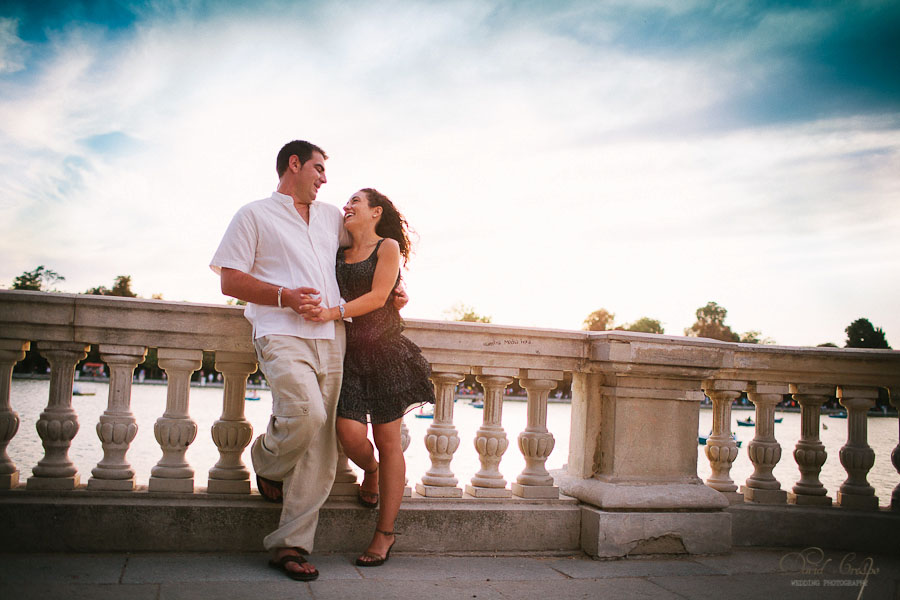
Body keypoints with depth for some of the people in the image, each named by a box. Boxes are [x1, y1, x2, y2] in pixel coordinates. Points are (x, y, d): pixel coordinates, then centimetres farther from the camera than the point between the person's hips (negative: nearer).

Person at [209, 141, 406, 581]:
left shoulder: (332, 217, 25)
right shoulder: (255, 215, 10)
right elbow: (230, 281, 2)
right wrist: (284, 296, -13)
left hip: (331, 338, 5)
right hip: (282, 334, -5)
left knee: (321, 448, -2)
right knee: (306, 416, -27)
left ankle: (289, 544, 4)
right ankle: (266, 463, 7)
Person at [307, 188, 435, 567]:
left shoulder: (388, 247, 2)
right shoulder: (337, 253, 16)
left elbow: (377, 297, -9)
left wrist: (334, 312, -21)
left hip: (385, 348, -3)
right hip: (348, 351, 3)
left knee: (388, 440, -1)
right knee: (349, 432, -14)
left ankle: (385, 533, 8)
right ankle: (371, 472, 23)